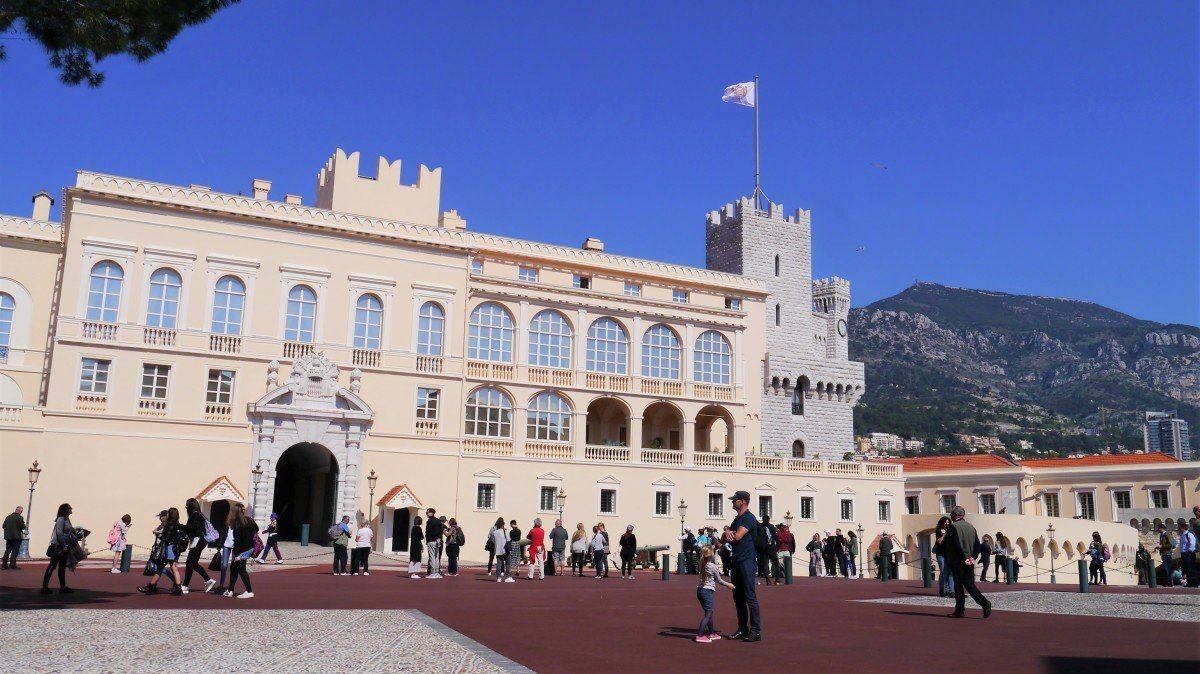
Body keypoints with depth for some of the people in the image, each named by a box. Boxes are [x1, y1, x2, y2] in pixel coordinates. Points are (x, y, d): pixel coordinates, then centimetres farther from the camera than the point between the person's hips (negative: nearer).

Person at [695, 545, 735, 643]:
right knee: (708, 613, -5)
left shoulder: (702, 564, 3)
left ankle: (712, 633, 27)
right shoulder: (713, 566, -14)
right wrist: (728, 584, 14)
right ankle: (700, 635, -11)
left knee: (711, 612, 18)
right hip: (707, 591, -8)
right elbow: (719, 580, -3)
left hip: (700, 590, 8)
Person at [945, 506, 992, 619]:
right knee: (970, 584, 11)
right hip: (969, 562, 6)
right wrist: (973, 557, 9)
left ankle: (960, 611, 4)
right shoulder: (971, 527, 12)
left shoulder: (954, 526, -11)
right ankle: (985, 603, -6)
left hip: (957, 562, -6)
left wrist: (964, 558, -13)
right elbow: (977, 544, 11)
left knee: (958, 585, 1)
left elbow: (957, 545, -18)